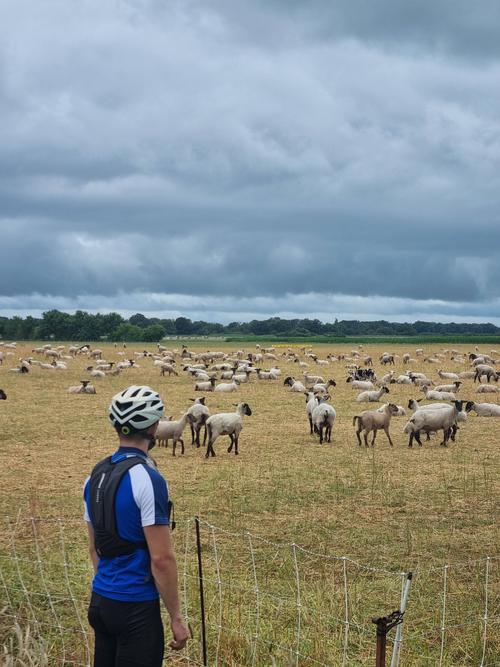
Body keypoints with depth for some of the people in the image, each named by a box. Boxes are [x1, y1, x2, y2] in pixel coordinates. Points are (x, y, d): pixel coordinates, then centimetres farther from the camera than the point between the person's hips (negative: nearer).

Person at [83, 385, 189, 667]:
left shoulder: (96, 475, 6)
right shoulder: (147, 479, -18)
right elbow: (162, 559, -19)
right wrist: (176, 617, -11)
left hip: (99, 601, 8)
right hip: (136, 608, -8)